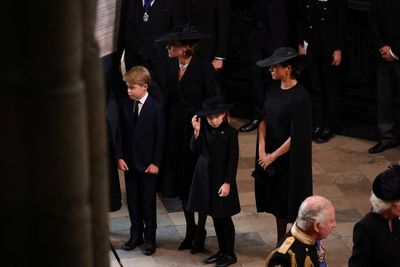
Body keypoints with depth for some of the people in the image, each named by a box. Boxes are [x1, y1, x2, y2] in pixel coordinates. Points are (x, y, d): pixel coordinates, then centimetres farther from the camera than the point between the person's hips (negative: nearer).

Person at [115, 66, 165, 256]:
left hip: (148, 163, -4)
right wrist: (120, 156, -1)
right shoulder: (125, 105, 1)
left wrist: (155, 162, -11)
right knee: (132, 201, 12)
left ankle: (150, 238, 16)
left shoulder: (156, 108, -13)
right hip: (129, 162, 5)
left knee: (148, 202, 4)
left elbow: (160, 137, -10)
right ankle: (136, 235, 25)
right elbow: (122, 133, 5)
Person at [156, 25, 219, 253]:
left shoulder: (203, 67, -14)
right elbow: (169, 99, 7)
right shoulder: (171, 66, 2)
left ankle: (200, 230, 17)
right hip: (177, 131, 6)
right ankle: (190, 230, 24)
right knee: (183, 182, 12)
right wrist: (167, 129, 3)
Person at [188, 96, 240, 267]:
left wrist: (228, 183, -15)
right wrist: (196, 132, -16)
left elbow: (233, 160, -12)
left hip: (221, 177, -5)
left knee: (224, 217, 3)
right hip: (205, 177, 5)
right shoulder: (204, 128, 0)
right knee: (215, 216, 13)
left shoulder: (230, 132, -13)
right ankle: (222, 251, 25)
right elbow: (195, 149, -2)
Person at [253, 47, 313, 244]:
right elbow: (264, 120, 5)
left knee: (291, 204, 4)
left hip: (291, 159, -7)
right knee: (277, 203, 17)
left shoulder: (300, 97, -22)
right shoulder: (273, 89, 1)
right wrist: (262, 151, -5)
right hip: (271, 156, 7)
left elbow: (296, 136, -20)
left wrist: (272, 156, -13)